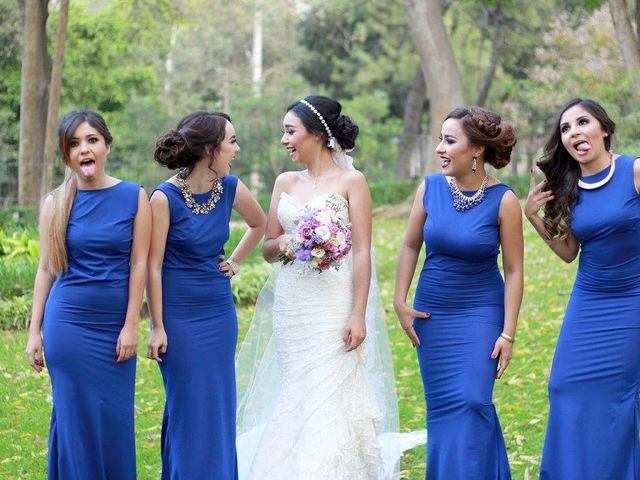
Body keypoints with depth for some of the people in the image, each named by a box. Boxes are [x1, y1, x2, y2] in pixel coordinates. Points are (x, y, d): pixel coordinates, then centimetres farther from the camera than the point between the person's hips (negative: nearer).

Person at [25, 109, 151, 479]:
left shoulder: (135, 197, -1)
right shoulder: (56, 202, 2)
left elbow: (139, 264, -2)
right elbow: (46, 268, 6)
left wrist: (131, 326, -6)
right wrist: (34, 332, 3)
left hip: (115, 325, 0)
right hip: (68, 324, 0)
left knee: (115, 418, 5)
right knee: (76, 417, 5)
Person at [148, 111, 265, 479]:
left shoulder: (231, 188, -2)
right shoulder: (165, 198, -16)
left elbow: (259, 224, 19)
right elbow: (153, 266, -12)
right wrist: (157, 327, -12)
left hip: (220, 313, 5)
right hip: (180, 315, -5)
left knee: (220, 407, 10)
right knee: (187, 409, 4)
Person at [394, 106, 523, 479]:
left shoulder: (503, 200, -12)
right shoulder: (429, 189, -4)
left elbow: (514, 271, -9)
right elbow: (410, 246, 9)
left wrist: (508, 333, -10)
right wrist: (400, 302, 4)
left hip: (480, 314, -3)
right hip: (432, 313, 3)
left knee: (472, 402, -11)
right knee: (442, 405, 8)